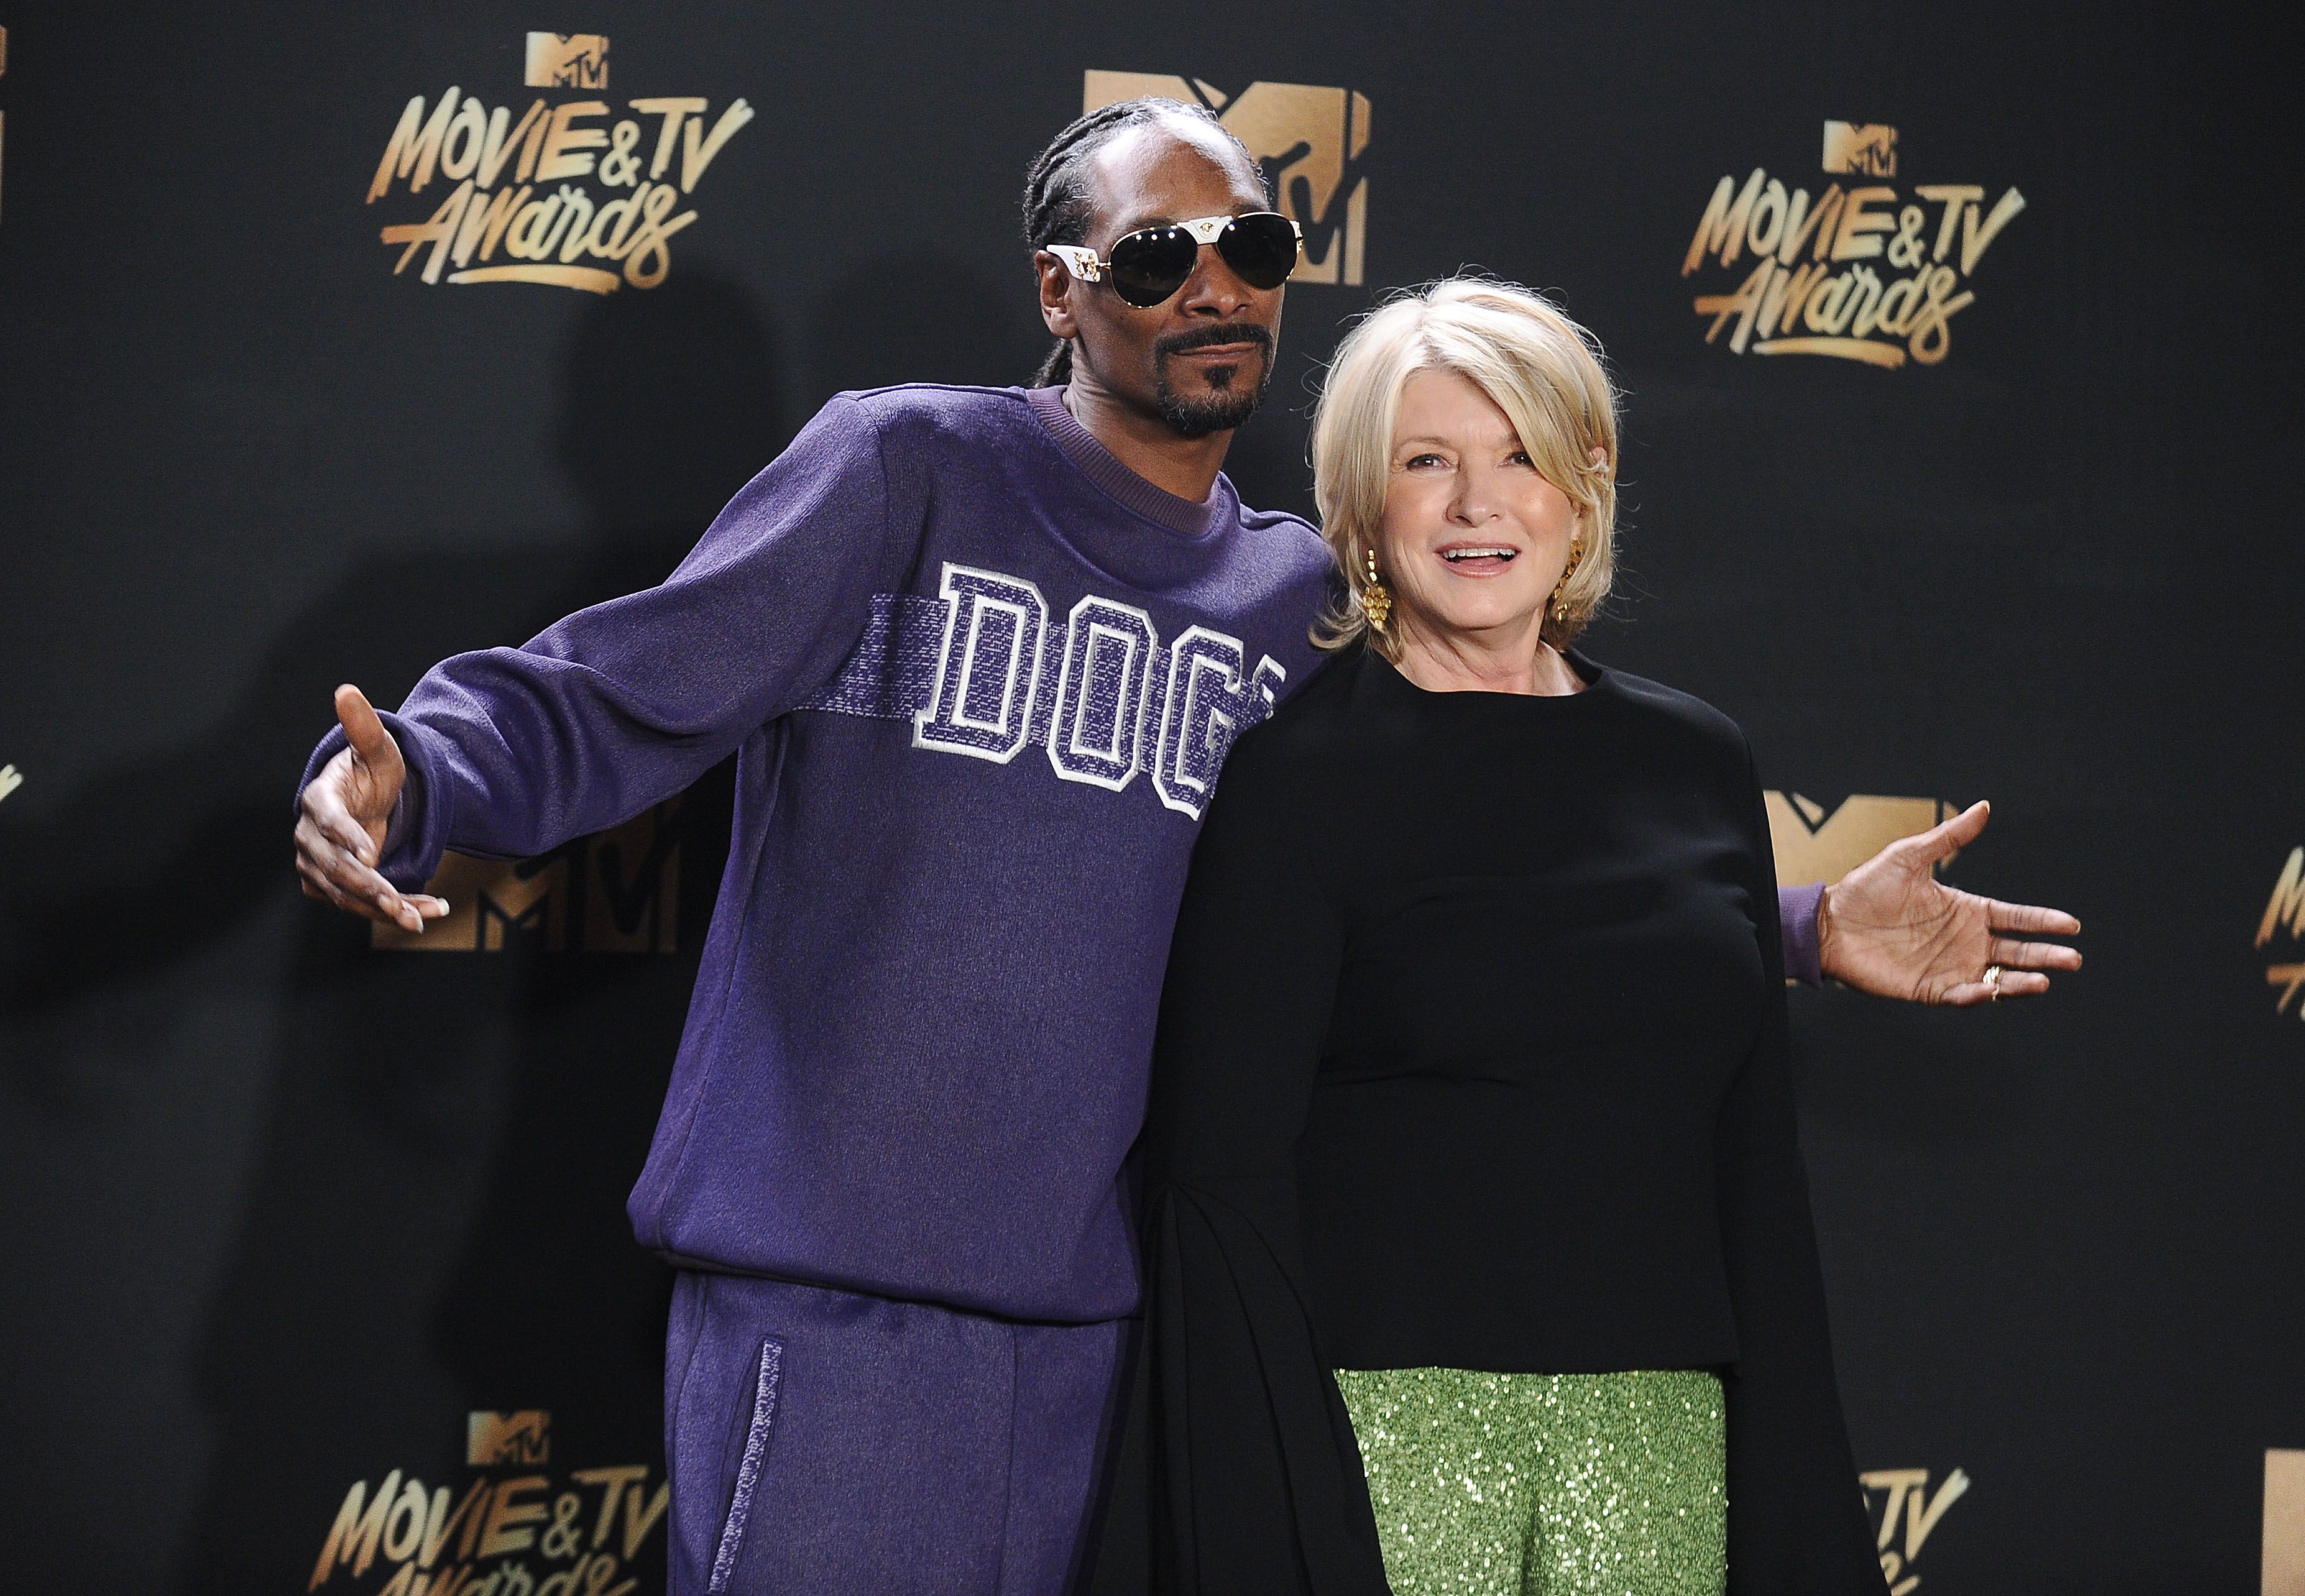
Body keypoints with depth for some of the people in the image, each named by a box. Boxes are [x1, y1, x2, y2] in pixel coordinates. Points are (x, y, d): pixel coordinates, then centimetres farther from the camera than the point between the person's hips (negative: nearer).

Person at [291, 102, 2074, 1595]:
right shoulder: (906, 470, -1)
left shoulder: (1302, 604, 13)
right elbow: (607, 700, -5)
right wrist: (407, 775, -25)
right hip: (830, 1304, -4)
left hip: (1096, 1325, 4)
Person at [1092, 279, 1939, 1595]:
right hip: (1381, 1420, -4)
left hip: (1652, 1430, 4)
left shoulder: (1697, 765, 11)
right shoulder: (1301, 779, -3)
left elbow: (1756, 1152, 13)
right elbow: (1222, 1167, -6)